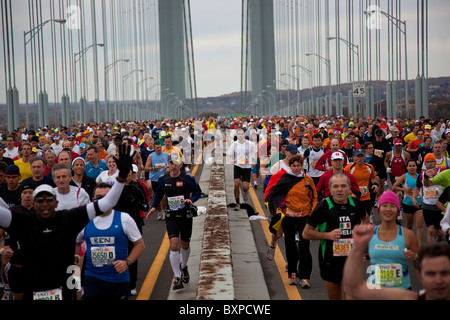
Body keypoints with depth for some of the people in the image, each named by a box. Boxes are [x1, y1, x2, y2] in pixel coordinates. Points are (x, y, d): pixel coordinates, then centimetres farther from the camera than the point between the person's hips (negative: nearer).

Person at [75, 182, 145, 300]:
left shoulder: (124, 219, -1)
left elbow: (140, 244, 3)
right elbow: (75, 242, 21)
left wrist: (127, 262, -11)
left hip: (119, 279, -1)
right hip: (92, 278, 1)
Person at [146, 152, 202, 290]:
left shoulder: (187, 178, -8)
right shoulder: (163, 179, 0)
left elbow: (198, 191, 0)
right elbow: (159, 193, 16)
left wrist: (191, 199, -19)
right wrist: (154, 207, 4)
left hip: (186, 216, 0)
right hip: (171, 217, 0)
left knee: (185, 245, 15)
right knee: (174, 246, -13)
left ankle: (183, 266, 46)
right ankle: (177, 278, -9)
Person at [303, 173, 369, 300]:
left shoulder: (355, 204, 0)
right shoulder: (323, 207, -11)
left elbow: (365, 218, 24)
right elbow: (306, 233, -6)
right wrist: (328, 235, -19)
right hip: (330, 260, -2)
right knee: (334, 297, 10)